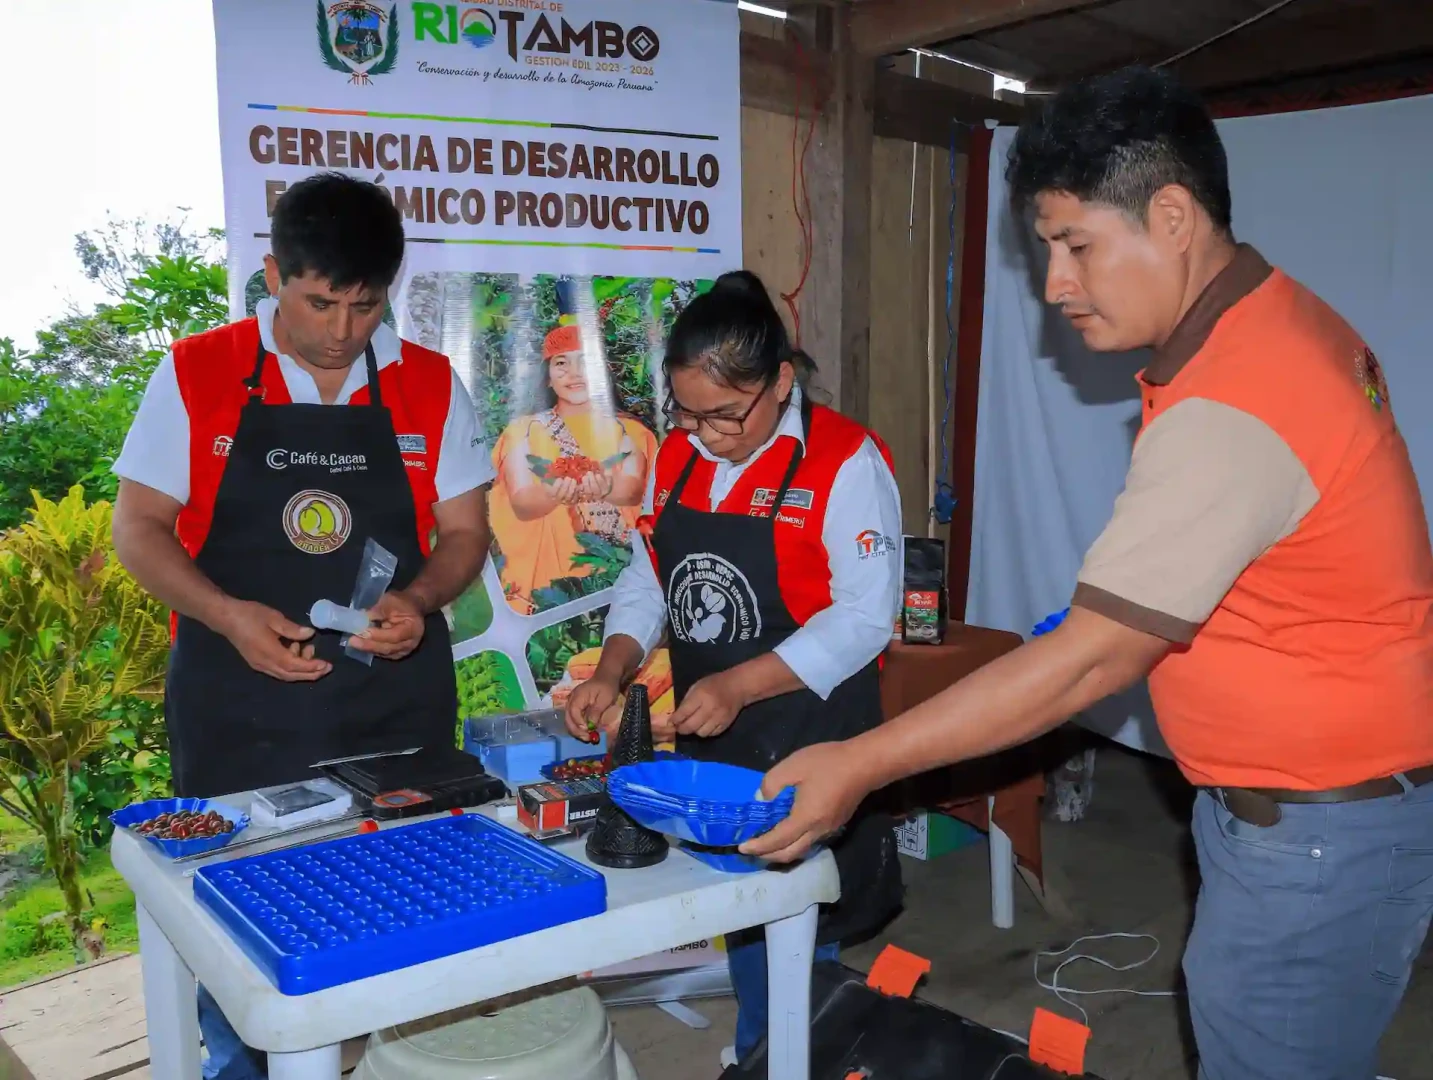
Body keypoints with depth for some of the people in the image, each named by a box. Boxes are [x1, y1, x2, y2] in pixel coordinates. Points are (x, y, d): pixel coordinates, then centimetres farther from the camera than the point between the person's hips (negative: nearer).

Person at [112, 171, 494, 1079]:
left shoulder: (432, 386, 2)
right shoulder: (195, 376, -2)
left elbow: (464, 533, 6)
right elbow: (140, 527, 0)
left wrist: (417, 600, -15)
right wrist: (229, 616, -17)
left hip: (399, 707, 1)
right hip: (237, 709, -1)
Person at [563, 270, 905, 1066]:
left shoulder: (845, 461, -16)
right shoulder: (676, 457, 4)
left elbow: (864, 616, -20)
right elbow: (647, 579, 9)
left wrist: (738, 684, -26)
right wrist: (612, 672, -8)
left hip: (807, 738, -6)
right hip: (707, 736, 7)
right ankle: (752, 1052, 43)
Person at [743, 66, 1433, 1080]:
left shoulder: (1226, 417, -28)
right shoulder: (1290, 317, 3)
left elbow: (1084, 665, -25)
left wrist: (859, 767, -19)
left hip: (1319, 837, -9)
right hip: (1302, 803, 9)